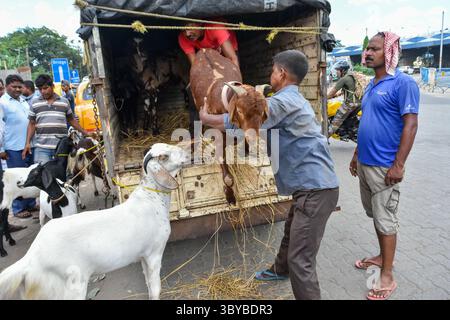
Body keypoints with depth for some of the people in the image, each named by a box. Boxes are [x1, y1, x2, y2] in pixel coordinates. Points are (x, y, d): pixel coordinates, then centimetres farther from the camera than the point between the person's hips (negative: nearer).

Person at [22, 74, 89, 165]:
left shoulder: (64, 102, 11)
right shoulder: (34, 103, 12)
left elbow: (72, 121, 18)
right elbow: (32, 124, 12)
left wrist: (86, 134, 15)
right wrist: (28, 143, 3)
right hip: (42, 147, 0)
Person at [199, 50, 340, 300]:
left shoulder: (285, 101, -15)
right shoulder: (293, 100, 18)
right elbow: (254, 118, 25)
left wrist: (205, 118, -2)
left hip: (315, 188, -11)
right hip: (312, 185, 11)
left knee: (300, 260, -8)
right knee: (291, 232, 31)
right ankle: (280, 270, 55)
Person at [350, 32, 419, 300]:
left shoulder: (403, 83, -12)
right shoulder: (371, 85, 12)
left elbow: (410, 124, -17)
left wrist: (398, 165, -21)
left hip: (384, 167, -8)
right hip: (365, 163, 8)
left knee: (386, 220, 1)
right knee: (375, 215, 19)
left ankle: (388, 277, 14)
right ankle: (383, 257, 37)